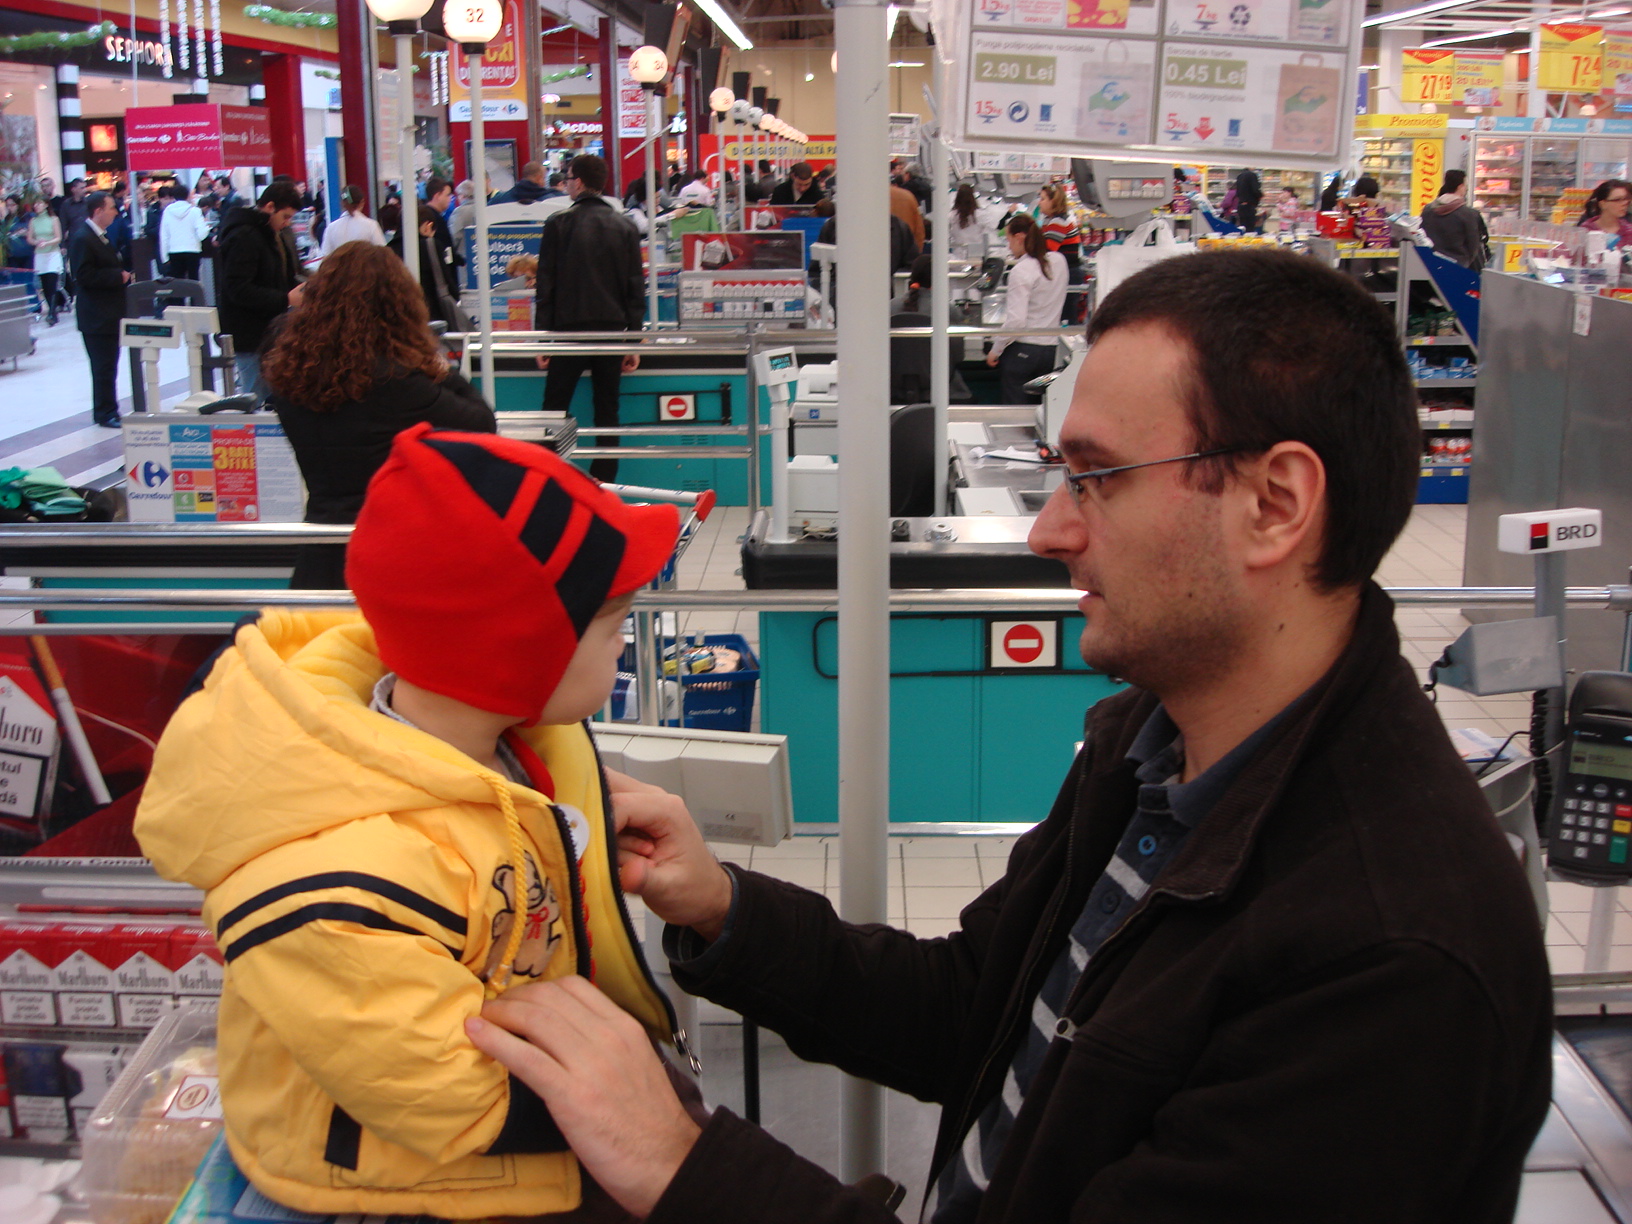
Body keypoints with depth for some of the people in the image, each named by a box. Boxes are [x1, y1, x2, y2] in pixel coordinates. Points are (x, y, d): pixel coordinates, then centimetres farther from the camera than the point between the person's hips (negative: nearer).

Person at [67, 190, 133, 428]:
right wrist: (119, 276, -20)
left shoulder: (101, 237, 15)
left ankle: (106, 411, 21)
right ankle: (106, 414, 1)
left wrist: (123, 275, 8)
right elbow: (83, 276, -23)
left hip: (109, 313, 10)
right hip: (96, 316, -10)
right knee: (104, 367, -5)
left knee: (107, 366, 14)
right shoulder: (82, 238, -16)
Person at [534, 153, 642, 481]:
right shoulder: (625, 228, 5)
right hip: (613, 330, 3)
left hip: (570, 330, -3)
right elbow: (636, 288, 6)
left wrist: (542, 336, 1)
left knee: (555, 411, 6)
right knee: (607, 414, 8)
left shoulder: (559, 224, -4)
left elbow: (546, 283, -4)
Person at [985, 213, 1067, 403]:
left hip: (1022, 349, -7)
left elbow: (1016, 321, -19)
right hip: (1051, 348, 7)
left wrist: (995, 350, -9)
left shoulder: (1021, 270, -14)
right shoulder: (1059, 261, 5)